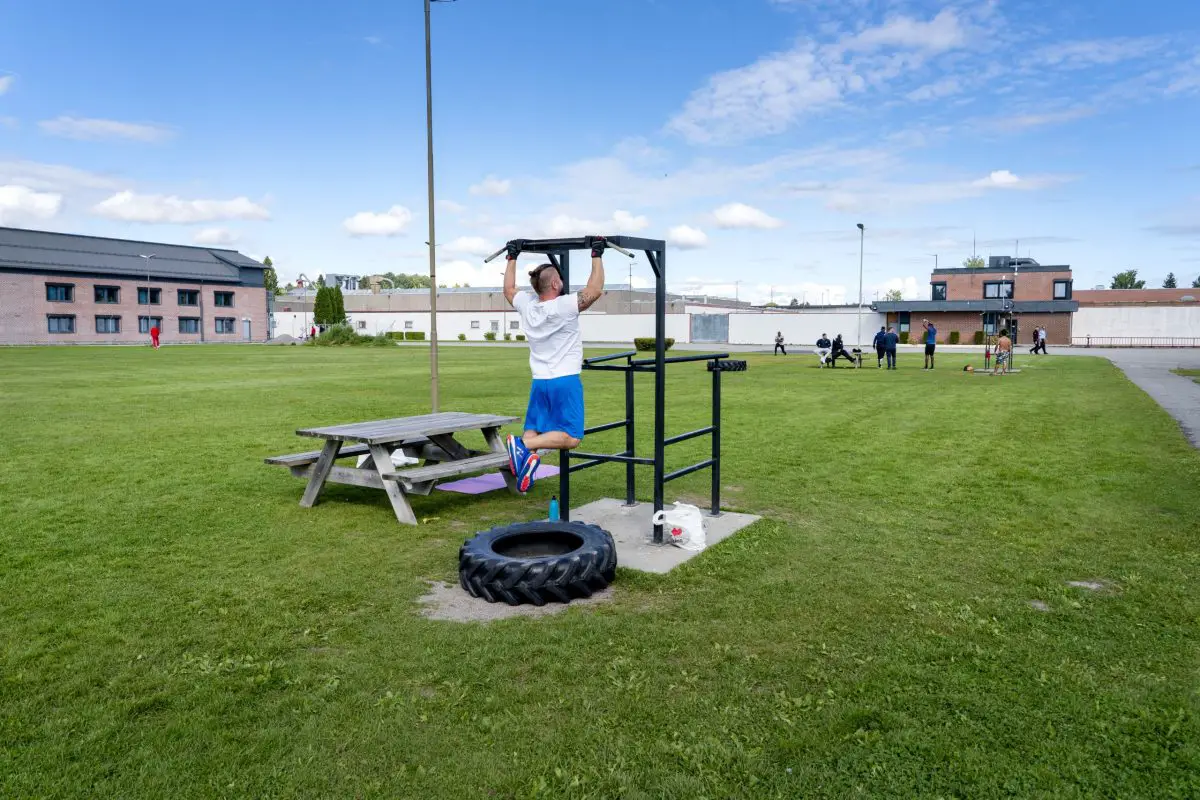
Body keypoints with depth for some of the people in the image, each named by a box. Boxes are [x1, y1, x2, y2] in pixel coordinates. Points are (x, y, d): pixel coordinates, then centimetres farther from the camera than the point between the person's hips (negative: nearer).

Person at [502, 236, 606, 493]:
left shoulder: (526, 306, 3)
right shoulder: (564, 306, -15)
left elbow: (508, 290, 23)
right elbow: (595, 290, -13)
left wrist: (512, 257, 28)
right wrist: (597, 255, -6)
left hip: (539, 382, 6)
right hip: (565, 382, -6)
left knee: (534, 432, 11)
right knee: (571, 438, -5)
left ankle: (524, 445, -24)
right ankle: (524, 445, -25)